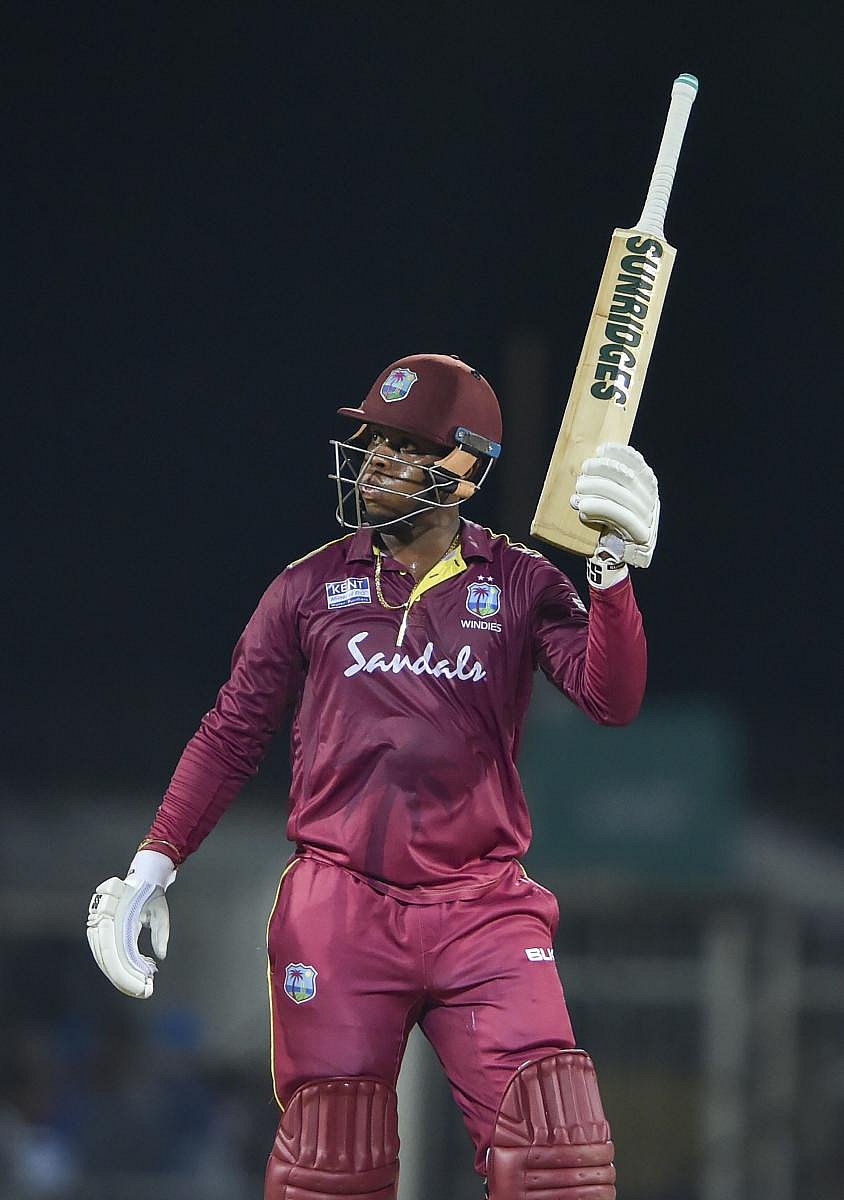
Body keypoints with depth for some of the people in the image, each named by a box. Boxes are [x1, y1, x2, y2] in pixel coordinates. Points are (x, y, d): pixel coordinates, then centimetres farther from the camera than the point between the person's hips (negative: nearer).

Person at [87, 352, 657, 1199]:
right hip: (338, 907, 0)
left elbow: (611, 700, -7)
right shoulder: (311, 587, 8)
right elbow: (232, 734, 11)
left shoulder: (521, 587, 6)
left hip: (482, 912, 0)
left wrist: (613, 571, -20)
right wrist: (153, 866, 5)